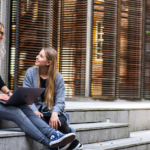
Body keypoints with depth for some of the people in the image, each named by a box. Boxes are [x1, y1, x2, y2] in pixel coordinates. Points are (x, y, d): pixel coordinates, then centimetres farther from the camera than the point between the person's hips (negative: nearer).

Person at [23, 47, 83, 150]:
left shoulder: (58, 77, 1)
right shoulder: (31, 72, 2)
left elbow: (60, 100, -6)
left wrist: (55, 113, -28)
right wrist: (34, 111, -23)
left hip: (52, 111, 0)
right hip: (37, 111, 0)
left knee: (60, 121, -33)